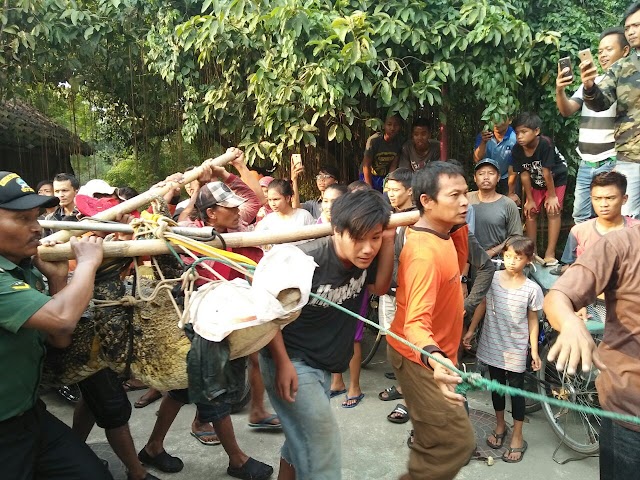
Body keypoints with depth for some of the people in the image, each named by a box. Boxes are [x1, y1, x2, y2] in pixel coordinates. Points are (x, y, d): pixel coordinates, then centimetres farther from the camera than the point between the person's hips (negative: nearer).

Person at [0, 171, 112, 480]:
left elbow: (59, 339, 6)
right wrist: (88, 262, -19)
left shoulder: (25, 268, 3)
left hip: (31, 413, 8)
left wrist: (57, 278, -5)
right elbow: (62, 319, -35)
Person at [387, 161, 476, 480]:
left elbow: (454, 272, 17)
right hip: (419, 359, -9)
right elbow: (415, 322, -38)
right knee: (457, 442, -6)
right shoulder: (425, 253, -31)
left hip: (433, 355, 9)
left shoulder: (439, 236, -1)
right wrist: (434, 357, -58)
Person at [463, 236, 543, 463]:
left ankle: (517, 437, 25)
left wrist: (534, 350, -3)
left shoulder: (532, 289, -11)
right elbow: (483, 305, 4)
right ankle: (500, 425, 39)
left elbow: (533, 320, -2)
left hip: (516, 350, -2)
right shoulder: (493, 278, -6)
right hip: (492, 345, 2)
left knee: (516, 390, 8)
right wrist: (470, 331, 6)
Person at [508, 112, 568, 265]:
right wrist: (530, 200, -11)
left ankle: (550, 254, -12)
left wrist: (552, 196, -22)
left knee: (552, 211, -13)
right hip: (536, 182, 5)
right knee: (530, 212, 3)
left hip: (556, 179, -5)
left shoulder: (545, 144, -35)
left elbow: (546, 172, -30)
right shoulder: (517, 150, -21)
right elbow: (524, 174, -16)